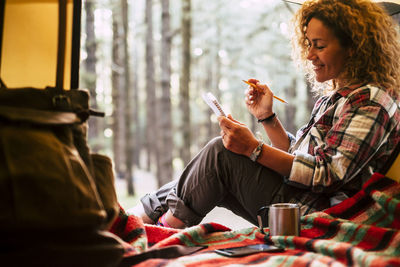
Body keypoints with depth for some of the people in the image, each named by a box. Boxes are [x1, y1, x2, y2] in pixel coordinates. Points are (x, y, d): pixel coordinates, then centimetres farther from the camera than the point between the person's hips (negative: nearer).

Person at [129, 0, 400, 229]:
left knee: (220, 153, -16)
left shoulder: (370, 100, -13)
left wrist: (255, 149, -24)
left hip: (319, 220, -9)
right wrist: (268, 117, 3)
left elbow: (330, 174, -22)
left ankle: (166, 226, -2)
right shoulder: (333, 97, 18)